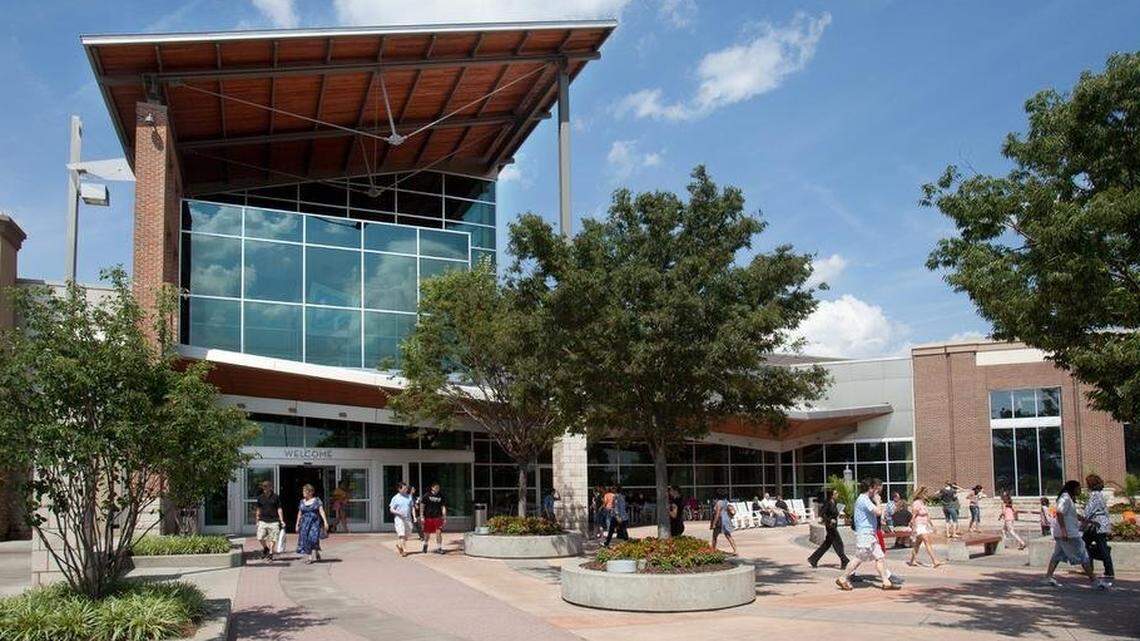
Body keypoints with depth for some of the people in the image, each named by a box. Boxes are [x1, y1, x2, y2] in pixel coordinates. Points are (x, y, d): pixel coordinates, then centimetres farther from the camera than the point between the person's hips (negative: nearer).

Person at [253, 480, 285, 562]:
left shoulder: (275, 497, -1)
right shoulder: (260, 497, 7)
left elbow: (279, 509, 2)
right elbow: (258, 510, 15)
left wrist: (282, 521, -2)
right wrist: (257, 521, 13)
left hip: (273, 521, -2)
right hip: (263, 521, 2)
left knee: (273, 539, 1)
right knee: (260, 538, -6)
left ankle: (270, 553, 15)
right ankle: (265, 548, 21)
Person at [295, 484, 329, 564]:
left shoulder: (317, 500, 0)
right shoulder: (302, 502, 12)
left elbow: (321, 511, -6)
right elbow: (299, 514, 18)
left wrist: (325, 521, -15)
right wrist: (297, 524, 17)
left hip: (315, 522, -4)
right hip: (305, 523, 4)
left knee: (313, 537, -18)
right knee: (305, 539, -3)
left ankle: (314, 555, 0)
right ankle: (307, 557, 5)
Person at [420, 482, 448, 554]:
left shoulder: (441, 496, 5)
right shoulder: (426, 496, -2)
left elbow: (443, 507, 8)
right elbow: (422, 506, -2)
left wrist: (444, 518, 4)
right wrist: (422, 517, -8)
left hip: (437, 517, 1)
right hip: (428, 517, -1)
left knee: (439, 532, -10)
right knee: (427, 534, 10)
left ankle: (438, 548, -2)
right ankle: (425, 545, 38)